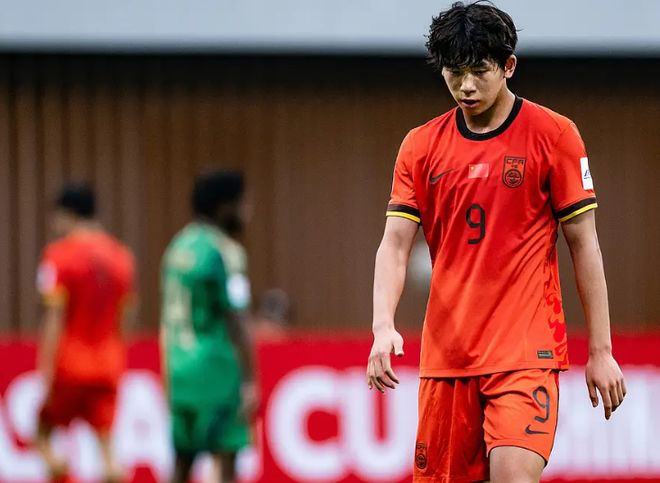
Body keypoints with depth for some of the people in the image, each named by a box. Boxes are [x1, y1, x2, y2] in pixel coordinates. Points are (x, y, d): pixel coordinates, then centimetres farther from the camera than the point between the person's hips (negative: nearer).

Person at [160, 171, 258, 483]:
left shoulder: (178, 247, 14)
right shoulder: (225, 252, -11)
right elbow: (236, 322, -15)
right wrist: (249, 382, -14)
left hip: (180, 371, 8)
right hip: (217, 369, -8)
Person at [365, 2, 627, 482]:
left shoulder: (553, 134, -2)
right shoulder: (421, 146, 7)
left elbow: (584, 245, 0)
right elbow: (395, 245, 3)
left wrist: (601, 350, -2)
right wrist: (384, 326, -15)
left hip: (527, 350, -4)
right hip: (446, 351, 4)